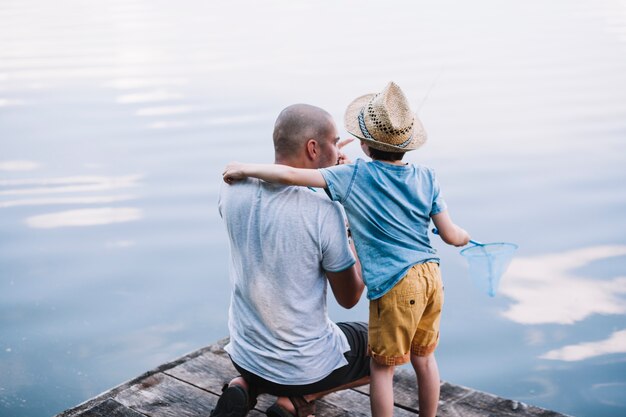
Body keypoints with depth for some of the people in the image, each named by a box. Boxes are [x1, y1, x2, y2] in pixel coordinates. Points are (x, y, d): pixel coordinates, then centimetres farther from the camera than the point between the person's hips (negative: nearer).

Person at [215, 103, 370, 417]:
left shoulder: (233, 188, -10)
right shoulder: (324, 211, -25)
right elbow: (349, 298, -12)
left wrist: (320, 170, 11)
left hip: (244, 356, 5)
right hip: (305, 365, -5)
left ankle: (244, 386, 9)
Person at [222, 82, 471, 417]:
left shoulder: (352, 176, -8)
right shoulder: (427, 178, 4)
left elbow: (292, 175, -15)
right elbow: (451, 236, 6)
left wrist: (246, 169, 0)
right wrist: (465, 237, 30)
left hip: (396, 287, -5)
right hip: (431, 277, 5)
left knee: (382, 367, 9)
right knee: (423, 358, 21)